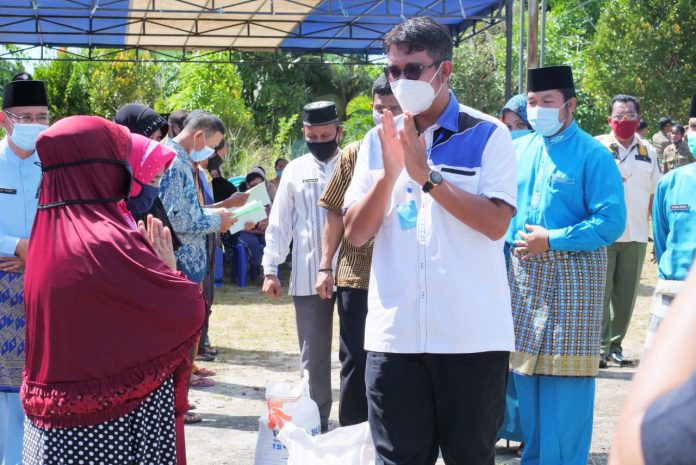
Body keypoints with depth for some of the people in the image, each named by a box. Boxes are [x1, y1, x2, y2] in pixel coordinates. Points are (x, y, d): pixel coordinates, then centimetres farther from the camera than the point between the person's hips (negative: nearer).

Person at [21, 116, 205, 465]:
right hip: (120, 419, -8)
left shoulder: (48, 233, 5)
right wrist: (165, 264, 0)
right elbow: (189, 310, -16)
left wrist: (144, 257, 9)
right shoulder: (109, 242, -20)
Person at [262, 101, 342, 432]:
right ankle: (316, 423, 16)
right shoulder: (294, 171, 8)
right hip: (307, 277, 2)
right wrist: (271, 269, 4)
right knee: (313, 356, 7)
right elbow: (279, 224, 10)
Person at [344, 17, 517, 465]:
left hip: (474, 335, -2)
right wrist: (389, 174, -10)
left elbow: (496, 224, -11)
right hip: (395, 334, 3)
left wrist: (427, 175, -16)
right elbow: (356, 232, 5)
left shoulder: (489, 135, 0)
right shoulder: (379, 140, 11)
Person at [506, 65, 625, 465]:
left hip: (572, 273, -6)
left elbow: (612, 221, -16)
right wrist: (513, 244, 2)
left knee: (566, 373, -4)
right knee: (525, 369, 12)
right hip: (523, 269, 6)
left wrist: (552, 239, -17)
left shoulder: (592, 155, -9)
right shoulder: (518, 150, 9)